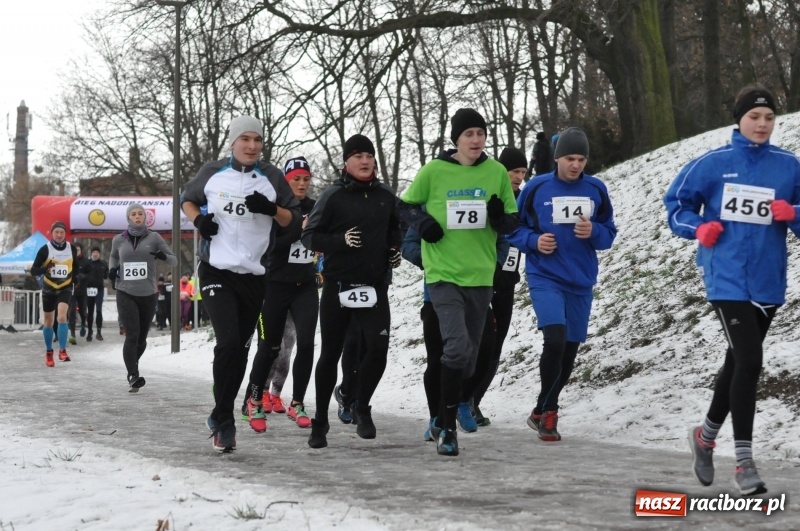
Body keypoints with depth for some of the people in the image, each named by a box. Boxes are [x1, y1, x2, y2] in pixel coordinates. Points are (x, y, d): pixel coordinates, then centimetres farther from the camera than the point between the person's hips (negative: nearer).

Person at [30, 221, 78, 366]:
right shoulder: (45, 249, -10)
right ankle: (49, 353, 26)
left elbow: (76, 267, 18)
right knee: (48, 322, 9)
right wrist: (45, 268, -30)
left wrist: (74, 279, 7)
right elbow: (33, 271, -12)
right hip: (49, 289, 0)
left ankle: (62, 351, -17)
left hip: (65, 288, 0)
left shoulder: (71, 249, -2)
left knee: (62, 317, -21)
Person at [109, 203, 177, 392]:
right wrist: (113, 268, 4)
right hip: (126, 294, -1)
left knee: (141, 338, 10)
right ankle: (134, 377, -19)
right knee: (132, 335, -16)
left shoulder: (154, 237, 1)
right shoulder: (119, 240, 5)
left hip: (148, 294, 1)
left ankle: (132, 369, 35)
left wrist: (163, 256, -20)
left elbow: (174, 261, 2)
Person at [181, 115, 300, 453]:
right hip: (216, 270, -2)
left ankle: (220, 417, 24)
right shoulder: (213, 173, 1)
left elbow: (294, 219, 5)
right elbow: (187, 199, 16)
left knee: (241, 348, 8)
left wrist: (271, 208, -14)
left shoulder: (271, 177, 2)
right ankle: (224, 421, -6)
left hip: (254, 275, 2)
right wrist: (198, 220, -4)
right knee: (228, 342, -17)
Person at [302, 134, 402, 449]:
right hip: (338, 285, -3)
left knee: (378, 349, -10)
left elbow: (395, 228, 24)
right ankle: (320, 421, 17)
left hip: (375, 285, 3)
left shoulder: (386, 196, 6)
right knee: (330, 354, 5)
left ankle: (361, 408, 13)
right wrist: (340, 240, -20)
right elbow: (309, 236, -6)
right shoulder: (334, 196, -6)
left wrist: (395, 249, 7)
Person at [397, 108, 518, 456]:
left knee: (469, 357, 12)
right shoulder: (434, 171, -4)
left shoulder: (496, 172, 3)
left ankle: (443, 421, 31)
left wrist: (500, 217, -14)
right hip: (443, 273, -4)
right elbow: (405, 205, 9)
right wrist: (422, 223, -11)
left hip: (480, 275, 4)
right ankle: (448, 427, -8)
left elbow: (512, 222, 9)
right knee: (457, 347, -20)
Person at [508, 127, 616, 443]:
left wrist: (593, 232, -14)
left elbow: (609, 234, 8)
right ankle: (548, 411, -4)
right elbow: (513, 229, 4)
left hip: (581, 282, 4)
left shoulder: (596, 190, 3)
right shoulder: (537, 188, -4)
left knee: (569, 350, 9)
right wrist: (534, 241, -15)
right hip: (545, 278, -4)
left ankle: (543, 412, 29)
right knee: (555, 340, -21)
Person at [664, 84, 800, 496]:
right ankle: (744, 461, -10)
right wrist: (698, 227, -10)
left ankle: (705, 436, 40)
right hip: (727, 279, -3)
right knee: (749, 362, -15)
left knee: (738, 363, 17)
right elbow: (677, 203, 8)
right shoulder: (714, 164, -1)